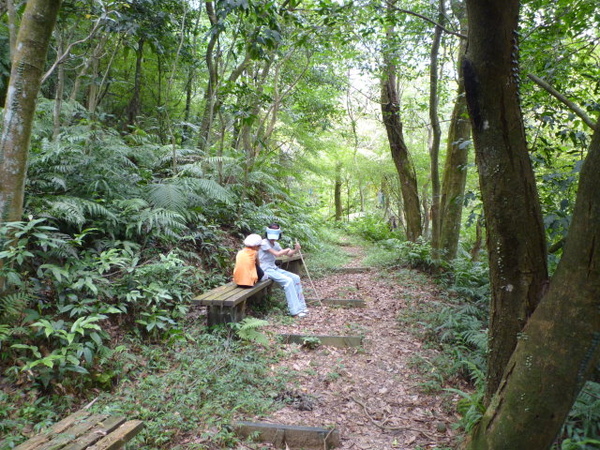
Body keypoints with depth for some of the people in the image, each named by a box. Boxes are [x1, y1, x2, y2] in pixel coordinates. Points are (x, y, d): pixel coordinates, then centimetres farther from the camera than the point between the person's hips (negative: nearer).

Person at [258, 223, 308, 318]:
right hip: (266, 270, -9)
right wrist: (289, 249, -7)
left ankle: (300, 306, 5)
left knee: (296, 278, -1)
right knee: (288, 281, -24)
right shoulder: (264, 243, -13)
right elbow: (277, 254, -21)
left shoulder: (276, 244, 12)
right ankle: (295, 311, -20)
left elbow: (287, 254, 14)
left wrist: (295, 250, -6)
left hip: (274, 268, 9)